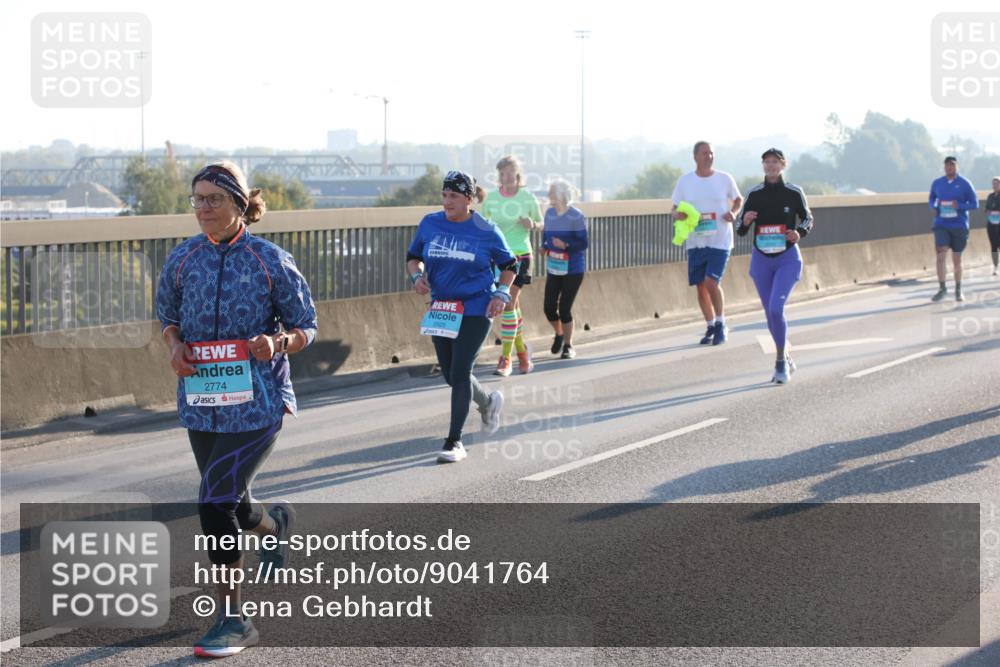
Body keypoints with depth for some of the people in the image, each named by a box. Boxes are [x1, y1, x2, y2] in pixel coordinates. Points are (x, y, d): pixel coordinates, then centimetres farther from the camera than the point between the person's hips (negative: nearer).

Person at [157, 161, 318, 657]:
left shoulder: (271, 260, -6)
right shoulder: (183, 259, 4)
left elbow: (306, 327, 1)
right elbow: (168, 316, 18)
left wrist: (278, 343, -20)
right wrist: (174, 345, -4)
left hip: (257, 402, -5)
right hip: (201, 402, 5)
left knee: (215, 504, -16)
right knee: (232, 507, 17)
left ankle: (232, 619, -3)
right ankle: (275, 521, 55)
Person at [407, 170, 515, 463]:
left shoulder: (486, 231, -6)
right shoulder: (430, 224, 1)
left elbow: (509, 265, 7)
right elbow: (413, 256, 13)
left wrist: (501, 293, -6)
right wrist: (418, 275, -7)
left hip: (476, 310, -5)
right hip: (441, 309, 5)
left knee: (459, 372, -12)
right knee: (451, 375, 12)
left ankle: (455, 441, -5)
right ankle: (488, 403, 43)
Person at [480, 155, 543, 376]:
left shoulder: (528, 198, -3)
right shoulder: (491, 198, 1)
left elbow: (540, 222, 10)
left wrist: (531, 224, -12)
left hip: (520, 256, -3)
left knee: (509, 304, -10)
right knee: (513, 306, 9)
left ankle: (506, 357, -7)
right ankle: (522, 350, 26)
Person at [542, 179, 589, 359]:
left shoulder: (576, 216, -13)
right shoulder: (550, 213, 6)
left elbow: (584, 243, -13)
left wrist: (566, 246, -29)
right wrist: (545, 246, -5)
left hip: (572, 269, -5)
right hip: (553, 268, 5)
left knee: (564, 308, -5)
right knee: (549, 307, 1)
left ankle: (568, 345, 14)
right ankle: (559, 334, 31)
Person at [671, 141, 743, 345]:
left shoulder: (724, 179, 0)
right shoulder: (685, 181, 3)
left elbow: (738, 199, 16)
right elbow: (675, 209, 8)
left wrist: (733, 212, -6)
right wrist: (679, 214, -16)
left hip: (719, 240, -3)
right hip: (695, 242, 3)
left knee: (711, 282, -15)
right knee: (701, 286, 6)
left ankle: (721, 324, 5)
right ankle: (711, 327, 22)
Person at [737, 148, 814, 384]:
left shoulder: (794, 193, -5)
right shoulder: (754, 194, 0)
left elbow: (807, 218, 8)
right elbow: (741, 231, 4)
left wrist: (800, 232, -13)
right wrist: (745, 222, -18)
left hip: (787, 259, -3)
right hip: (761, 259, 3)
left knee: (776, 309, -19)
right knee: (770, 314, 8)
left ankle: (781, 362, -4)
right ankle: (785, 360, 27)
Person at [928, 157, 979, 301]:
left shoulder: (965, 184, -4)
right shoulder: (937, 183, 4)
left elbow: (975, 204, -3)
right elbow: (931, 199, 20)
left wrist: (959, 206, -20)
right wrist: (933, 207, -3)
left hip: (959, 226, -1)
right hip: (941, 225, 1)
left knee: (957, 259, 8)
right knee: (941, 256, -15)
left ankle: (958, 290, 21)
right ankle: (942, 288, -6)